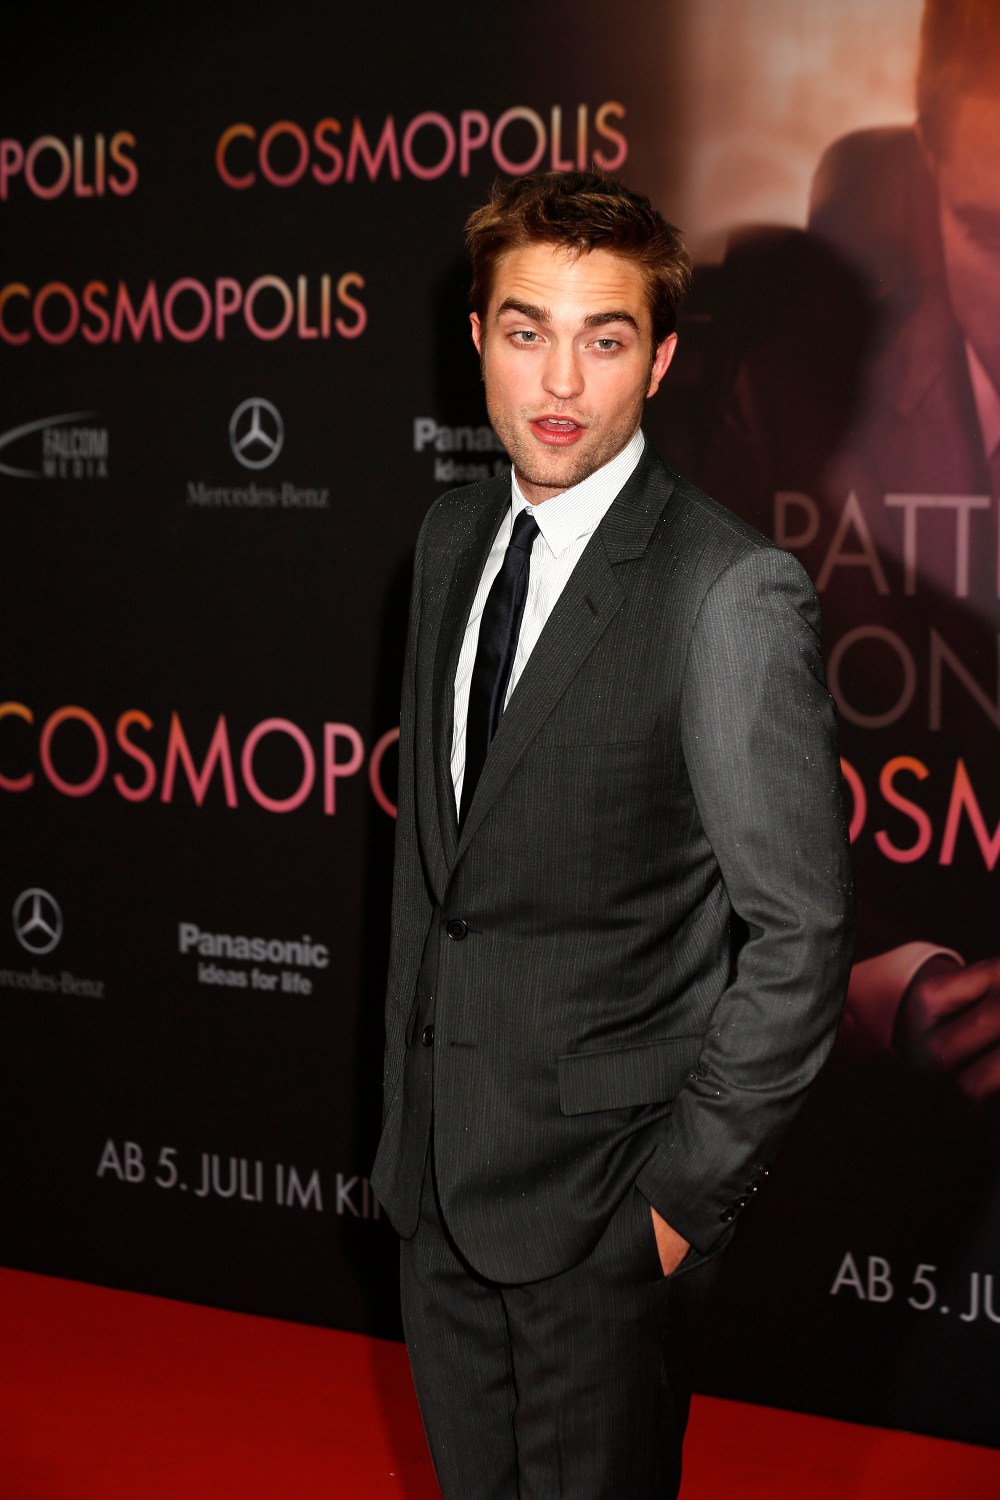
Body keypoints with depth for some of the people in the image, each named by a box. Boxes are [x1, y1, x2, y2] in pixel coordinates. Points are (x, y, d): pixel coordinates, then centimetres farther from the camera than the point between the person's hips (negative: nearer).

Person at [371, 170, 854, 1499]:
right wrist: (409, 1081, 13)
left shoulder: (733, 594, -20)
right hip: (437, 1152, 7)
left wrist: (688, 1191, -14)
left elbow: (799, 936, -17)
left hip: (604, 1187, -6)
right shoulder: (454, 538, 4)